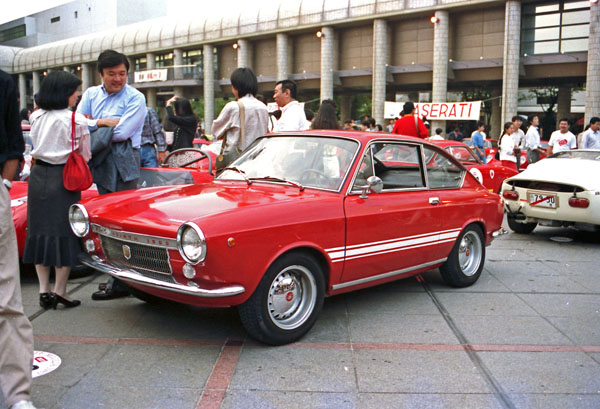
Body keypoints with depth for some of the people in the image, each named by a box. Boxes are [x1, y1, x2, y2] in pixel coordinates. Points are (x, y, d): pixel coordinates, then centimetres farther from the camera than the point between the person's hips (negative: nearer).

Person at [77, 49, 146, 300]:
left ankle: (120, 284, -4)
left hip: (124, 164, -6)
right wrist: (102, 122, -11)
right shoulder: (91, 94, 14)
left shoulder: (135, 98, -3)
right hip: (101, 162, 7)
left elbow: (122, 132, -15)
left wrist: (92, 123, -4)